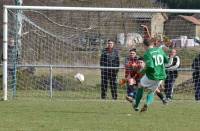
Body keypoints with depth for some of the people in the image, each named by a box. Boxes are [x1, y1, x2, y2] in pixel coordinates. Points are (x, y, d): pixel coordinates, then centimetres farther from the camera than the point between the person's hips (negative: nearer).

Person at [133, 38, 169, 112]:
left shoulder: (147, 54, -15)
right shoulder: (160, 50, 3)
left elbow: (150, 66, -26)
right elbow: (166, 61, 13)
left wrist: (143, 71, -9)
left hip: (151, 76, -5)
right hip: (161, 76, 5)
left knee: (140, 86, 24)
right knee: (151, 92, 22)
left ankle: (136, 105, 32)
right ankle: (147, 104, -7)